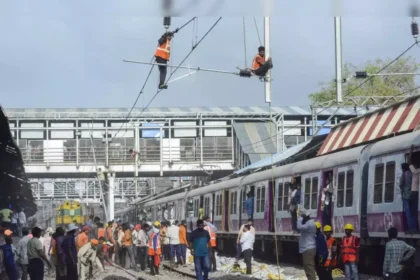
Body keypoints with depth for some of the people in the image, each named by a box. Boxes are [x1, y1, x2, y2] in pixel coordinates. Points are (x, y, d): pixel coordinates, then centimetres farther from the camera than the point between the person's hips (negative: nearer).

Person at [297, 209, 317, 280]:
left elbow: (299, 227, -27)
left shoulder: (310, 224, -17)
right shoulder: (309, 223, 18)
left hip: (308, 249, -11)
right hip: (309, 249, 11)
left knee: (309, 268, -12)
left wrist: (300, 218, -15)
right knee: (310, 268, 16)